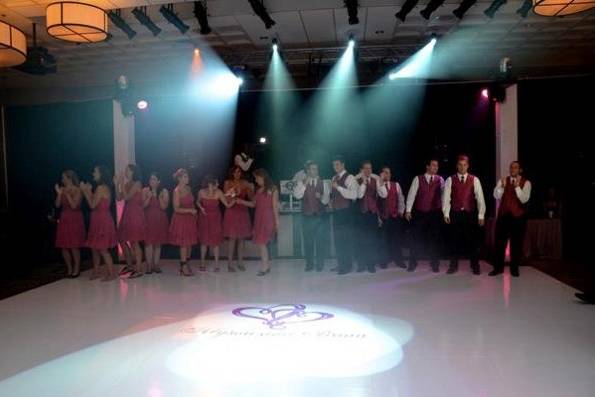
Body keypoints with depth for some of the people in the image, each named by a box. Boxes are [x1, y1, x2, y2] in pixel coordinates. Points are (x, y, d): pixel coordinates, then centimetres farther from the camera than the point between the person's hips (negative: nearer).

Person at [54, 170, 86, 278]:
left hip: (74, 220, -6)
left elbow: (74, 205, -15)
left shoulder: (77, 190, -6)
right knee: (64, 246, 5)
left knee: (74, 246, -5)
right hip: (64, 220, 6)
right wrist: (59, 193, -6)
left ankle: (76, 269, 6)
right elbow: (57, 205, 3)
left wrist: (67, 194, -13)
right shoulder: (63, 190, 9)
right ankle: (69, 269, 17)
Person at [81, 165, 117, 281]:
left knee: (102, 248, -6)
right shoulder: (105, 187, 14)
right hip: (99, 220, 10)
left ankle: (111, 273, -1)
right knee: (95, 247, 15)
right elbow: (95, 203, 13)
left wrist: (85, 191, -5)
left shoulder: (101, 187, -15)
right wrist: (89, 191, 10)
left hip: (102, 220, -10)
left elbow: (93, 205, -14)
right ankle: (96, 271, 23)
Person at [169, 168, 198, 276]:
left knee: (190, 243, 10)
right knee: (184, 244, -2)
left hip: (190, 219, 7)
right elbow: (176, 209, -16)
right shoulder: (177, 191, -13)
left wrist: (194, 212, 7)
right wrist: (190, 210, -19)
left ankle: (185, 264, 21)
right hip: (181, 219, -7)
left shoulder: (188, 188, 8)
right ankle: (184, 267, 7)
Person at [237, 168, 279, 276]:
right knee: (260, 242, 4)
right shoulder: (258, 189, 14)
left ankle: (264, 267, 1)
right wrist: (241, 201, 6)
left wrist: (277, 221, -7)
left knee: (261, 242, -9)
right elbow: (253, 204, 15)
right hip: (258, 217, 6)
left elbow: (275, 206, -6)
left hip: (268, 218, -6)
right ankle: (267, 265, 16)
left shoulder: (273, 189, -4)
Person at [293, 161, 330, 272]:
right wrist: (305, 184, -21)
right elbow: (297, 195, -15)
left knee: (319, 241, 1)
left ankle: (320, 264, 13)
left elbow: (326, 200, 5)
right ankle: (309, 264, 17)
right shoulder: (301, 182, 2)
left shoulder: (322, 183, 6)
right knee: (308, 241, 5)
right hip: (307, 216, 0)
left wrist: (321, 197, -16)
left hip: (319, 216, 1)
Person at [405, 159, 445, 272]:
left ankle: (435, 264, 19)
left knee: (434, 239, 7)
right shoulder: (418, 179, 0)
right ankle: (413, 263, 17)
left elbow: (443, 194, -3)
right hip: (420, 213, -1)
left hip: (435, 213, 1)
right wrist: (408, 210, -11)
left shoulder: (440, 180, 3)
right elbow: (411, 194, -4)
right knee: (417, 238, 5)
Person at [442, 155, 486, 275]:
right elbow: (446, 197, -2)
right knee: (455, 240, 6)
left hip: (470, 214, 0)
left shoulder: (475, 180, 3)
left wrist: (481, 215, -7)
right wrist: (446, 214, -10)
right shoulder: (450, 180, 2)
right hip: (455, 214, 0)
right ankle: (453, 265, 16)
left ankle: (475, 266, 17)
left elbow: (480, 197, -1)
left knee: (473, 241, 6)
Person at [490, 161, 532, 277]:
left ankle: (514, 269, 18)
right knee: (499, 242, 3)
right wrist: (502, 186, -24)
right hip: (503, 215, 2)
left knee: (516, 243, 7)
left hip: (518, 216, -1)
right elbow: (496, 196, -8)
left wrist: (517, 186, -25)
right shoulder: (503, 180, 5)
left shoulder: (526, 183, -1)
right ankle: (498, 268, 13)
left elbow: (524, 200, -14)